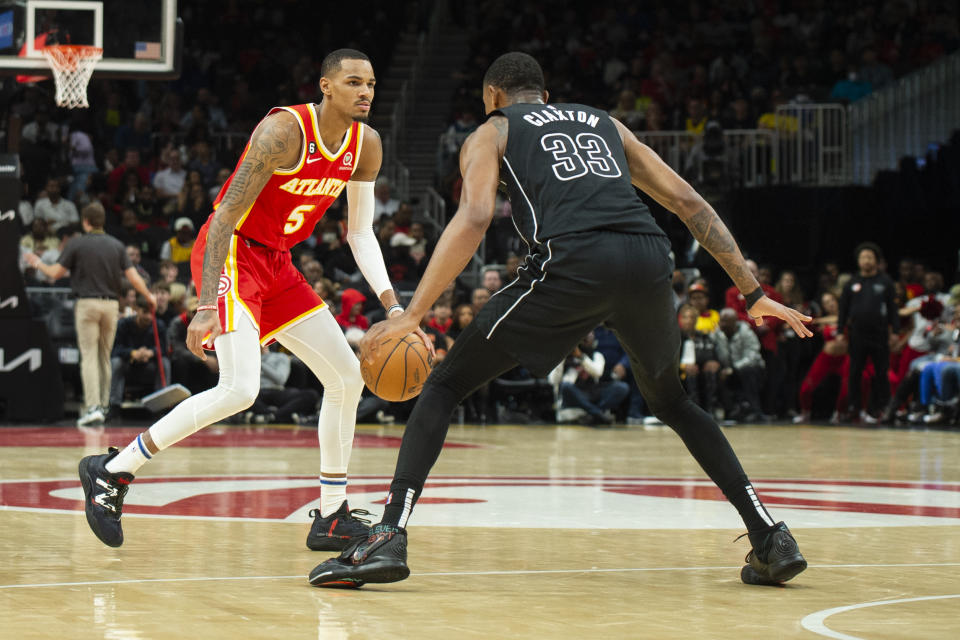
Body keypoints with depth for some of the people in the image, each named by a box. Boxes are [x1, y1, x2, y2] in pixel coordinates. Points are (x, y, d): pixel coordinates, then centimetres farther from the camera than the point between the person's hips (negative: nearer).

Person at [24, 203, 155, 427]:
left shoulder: (76, 244, -3)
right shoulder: (116, 245, 5)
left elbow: (56, 273, 0)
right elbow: (133, 277, 3)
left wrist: (37, 263, 20)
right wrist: (149, 296, 20)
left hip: (87, 303, -3)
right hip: (111, 304, 3)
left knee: (89, 357, -5)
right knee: (105, 357, 14)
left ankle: (93, 407, -17)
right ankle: (103, 406, 17)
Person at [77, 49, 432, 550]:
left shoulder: (366, 145, 0)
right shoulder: (284, 130, -23)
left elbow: (360, 234, 8)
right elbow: (225, 216, -25)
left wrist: (391, 304, -6)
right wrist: (207, 306, -31)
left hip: (276, 263, 9)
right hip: (230, 254, -9)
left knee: (346, 378, 5)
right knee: (240, 389, -23)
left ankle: (331, 519, 13)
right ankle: (111, 472, -13)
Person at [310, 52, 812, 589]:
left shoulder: (492, 132, 22)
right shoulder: (604, 123, 34)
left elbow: (474, 219, 2)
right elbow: (690, 204, 26)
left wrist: (413, 314, 0)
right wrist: (754, 293, 28)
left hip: (573, 260, -4)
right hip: (649, 260, 4)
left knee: (445, 386, 9)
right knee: (673, 402, 30)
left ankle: (389, 537, -7)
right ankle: (772, 538, 19)